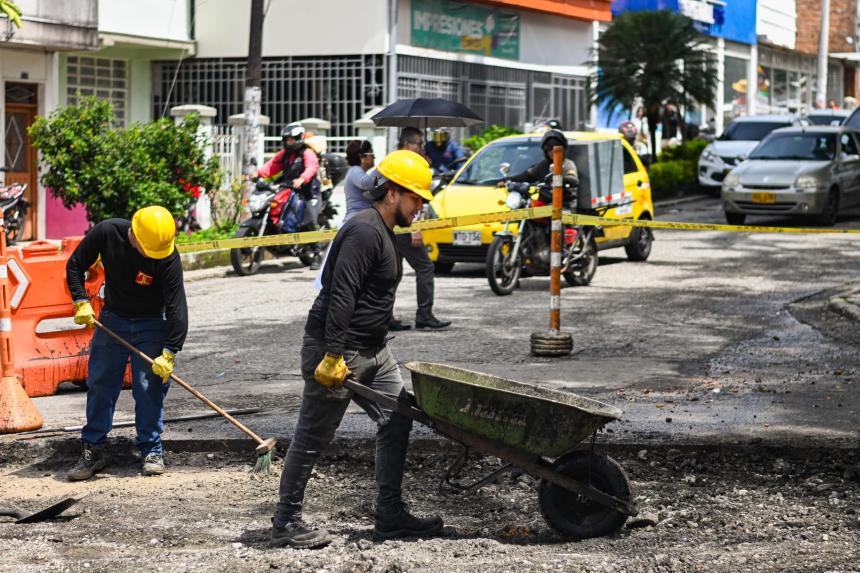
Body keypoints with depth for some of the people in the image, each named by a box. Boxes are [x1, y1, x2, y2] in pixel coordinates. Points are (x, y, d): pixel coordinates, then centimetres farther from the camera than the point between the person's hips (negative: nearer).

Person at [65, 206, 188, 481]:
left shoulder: (168, 256, -26)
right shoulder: (107, 232, -20)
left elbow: (177, 306, -24)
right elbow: (75, 266, -4)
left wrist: (169, 352, -27)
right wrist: (81, 301, -14)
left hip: (152, 324, -2)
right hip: (112, 319, 2)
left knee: (150, 387, -6)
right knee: (99, 385, 3)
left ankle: (151, 451, 5)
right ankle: (92, 451, 11)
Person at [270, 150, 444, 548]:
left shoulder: (383, 232, 15)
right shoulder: (364, 231, -18)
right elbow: (341, 297, -25)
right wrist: (332, 357, -28)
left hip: (372, 351, 10)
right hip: (337, 351, -10)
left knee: (397, 422, 8)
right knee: (313, 437, -1)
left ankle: (390, 516, 14)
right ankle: (286, 522, 10)